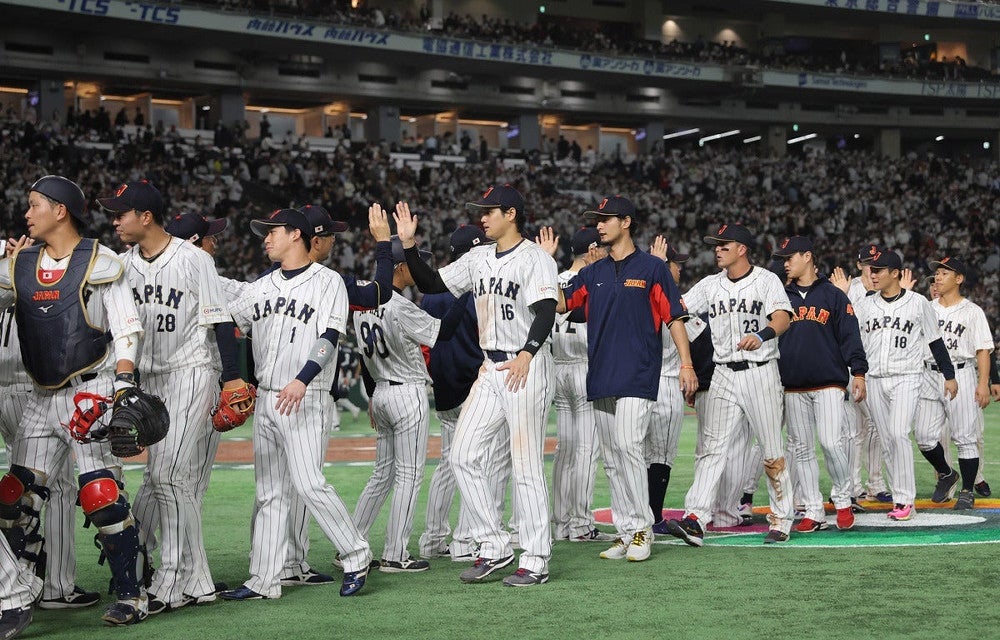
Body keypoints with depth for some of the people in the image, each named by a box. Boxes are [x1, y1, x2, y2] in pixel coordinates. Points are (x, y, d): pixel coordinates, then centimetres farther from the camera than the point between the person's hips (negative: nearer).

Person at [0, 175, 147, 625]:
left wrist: (124, 380, -14)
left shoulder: (100, 262, -2)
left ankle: (131, 595, -5)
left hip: (91, 393, -6)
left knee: (101, 494, -14)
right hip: (43, 398, 6)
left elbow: (127, 327, -4)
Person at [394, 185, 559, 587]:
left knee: (526, 466, -5)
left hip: (527, 368, -8)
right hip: (491, 370, 8)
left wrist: (526, 354, -35)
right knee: (464, 456, 4)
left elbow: (546, 312, -21)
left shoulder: (534, 258, -9)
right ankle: (494, 548, 13)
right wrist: (408, 245, 3)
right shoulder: (478, 259, 13)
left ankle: (536, 561, 2)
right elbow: (431, 285, 15)